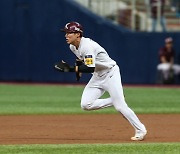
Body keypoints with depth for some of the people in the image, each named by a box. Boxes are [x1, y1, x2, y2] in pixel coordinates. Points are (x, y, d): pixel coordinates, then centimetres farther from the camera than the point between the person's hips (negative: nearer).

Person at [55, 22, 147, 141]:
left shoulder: (87, 45, -27)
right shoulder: (73, 47, 0)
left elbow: (90, 68, -35)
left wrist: (71, 69, -37)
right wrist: (79, 69, 9)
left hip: (110, 73, -9)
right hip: (97, 77, 9)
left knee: (120, 106, -11)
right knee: (85, 105, -7)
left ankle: (140, 130, 2)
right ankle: (114, 101, 9)